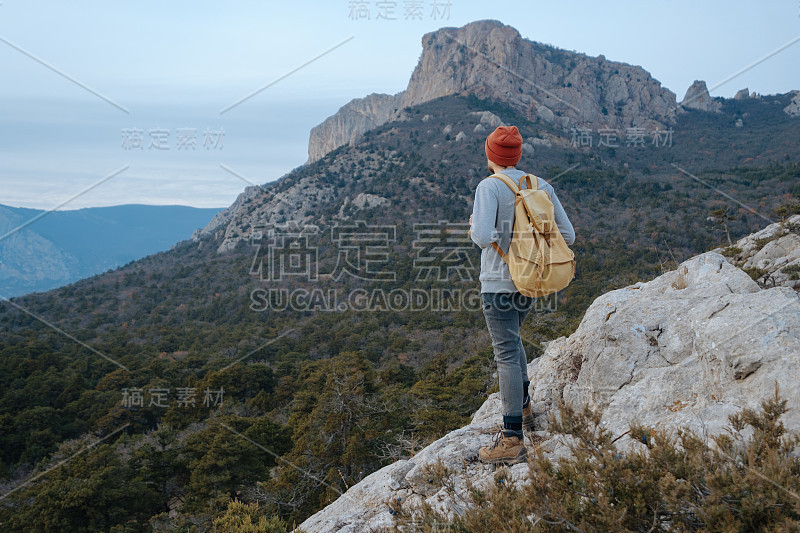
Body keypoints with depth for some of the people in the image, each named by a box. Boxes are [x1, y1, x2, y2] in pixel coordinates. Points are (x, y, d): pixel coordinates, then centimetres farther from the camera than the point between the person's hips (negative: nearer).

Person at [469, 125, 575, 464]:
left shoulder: (489, 187, -13)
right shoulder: (541, 186, 4)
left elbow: (483, 236, -27)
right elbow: (567, 235, 3)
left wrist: (475, 227, -5)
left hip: (499, 283, -6)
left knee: (506, 354, -5)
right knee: (511, 340, 28)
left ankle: (513, 440, -2)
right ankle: (523, 408, 36)